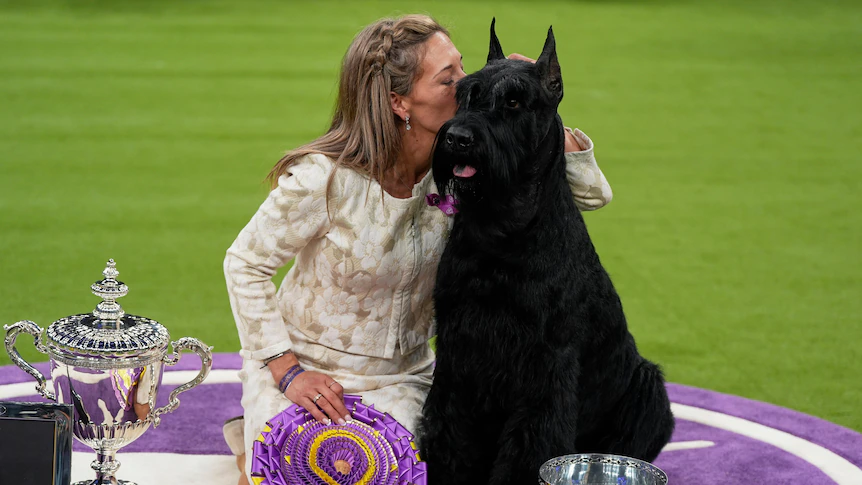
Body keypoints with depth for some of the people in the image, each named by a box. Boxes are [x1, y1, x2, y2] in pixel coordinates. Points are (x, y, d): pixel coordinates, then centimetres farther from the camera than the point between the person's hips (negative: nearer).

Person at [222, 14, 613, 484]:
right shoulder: (325, 178, -24)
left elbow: (592, 193, -8)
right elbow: (244, 263, -12)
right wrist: (287, 371, -17)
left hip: (399, 378, 4)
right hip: (306, 368, -4)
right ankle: (253, 440, 16)